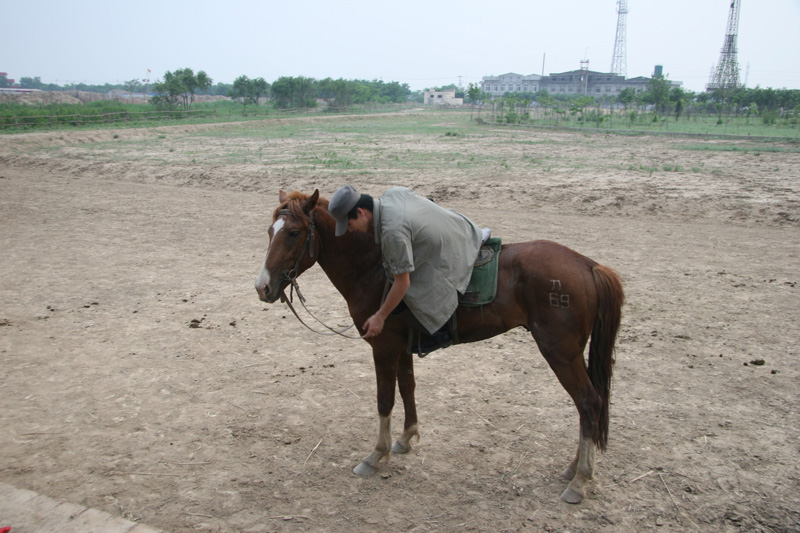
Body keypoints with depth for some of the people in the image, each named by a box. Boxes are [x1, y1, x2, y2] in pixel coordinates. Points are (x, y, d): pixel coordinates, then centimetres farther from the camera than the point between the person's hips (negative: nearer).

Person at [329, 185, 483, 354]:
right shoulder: (393, 192, -6)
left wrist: (379, 317, -12)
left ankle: (439, 334, 16)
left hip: (451, 262, -10)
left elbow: (403, 283, -23)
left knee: (398, 304, -2)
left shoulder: (393, 231, -30)